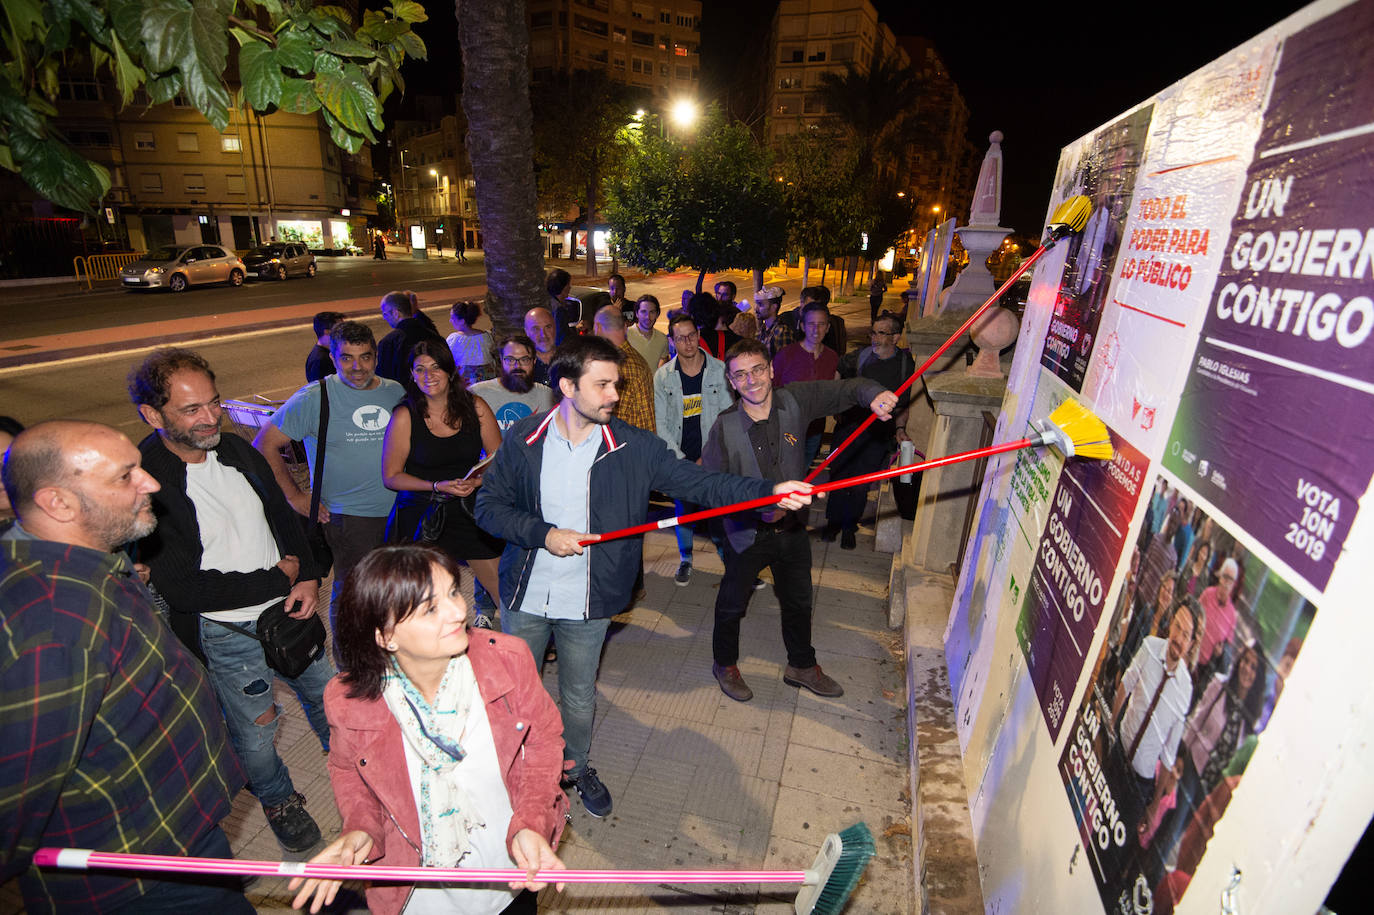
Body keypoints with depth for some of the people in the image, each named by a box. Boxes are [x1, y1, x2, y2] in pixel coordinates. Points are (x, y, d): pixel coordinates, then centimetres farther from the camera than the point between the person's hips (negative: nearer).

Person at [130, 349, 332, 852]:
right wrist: (278, 575, -15)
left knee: (328, 697, 22)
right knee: (255, 732, 15)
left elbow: (284, 516, 8)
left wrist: (307, 578, -6)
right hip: (225, 634, -5)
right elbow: (182, 588, -23)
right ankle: (279, 801, 44)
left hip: (288, 608, 6)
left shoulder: (236, 449, -1)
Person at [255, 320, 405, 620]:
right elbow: (265, 445, -3)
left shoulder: (398, 393, 6)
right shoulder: (314, 398, -6)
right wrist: (294, 496, -6)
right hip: (349, 517, -4)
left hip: (400, 513, 4)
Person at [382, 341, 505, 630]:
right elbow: (391, 476, -2)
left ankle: (483, 613, 34)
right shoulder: (404, 416, -5)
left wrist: (478, 480, -14)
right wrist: (438, 486, -15)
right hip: (421, 517, -1)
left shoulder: (475, 407, -1)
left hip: (470, 511, 2)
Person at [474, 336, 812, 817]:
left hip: (587, 602, 0)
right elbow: (488, 505, -5)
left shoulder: (634, 448, -13)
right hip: (525, 596, 1)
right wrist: (543, 534, -21)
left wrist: (770, 490, -29)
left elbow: (698, 483, -17)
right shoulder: (524, 439, -11)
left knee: (579, 696, 20)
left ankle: (576, 766, 50)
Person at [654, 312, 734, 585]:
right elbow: (660, 423, -1)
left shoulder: (719, 370, -3)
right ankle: (685, 560, 29)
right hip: (679, 455, 1)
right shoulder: (662, 376, -2)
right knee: (684, 507, 10)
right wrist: (681, 459, -8)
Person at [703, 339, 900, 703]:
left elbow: (848, 389, -8)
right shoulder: (725, 428, -20)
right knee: (732, 603, 16)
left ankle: (801, 666, 49)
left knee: (799, 601, 23)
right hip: (747, 532, -3)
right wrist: (758, 504, -29)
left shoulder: (795, 401, -13)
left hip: (792, 527, 4)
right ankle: (725, 664, 45)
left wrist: (875, 395, -31)